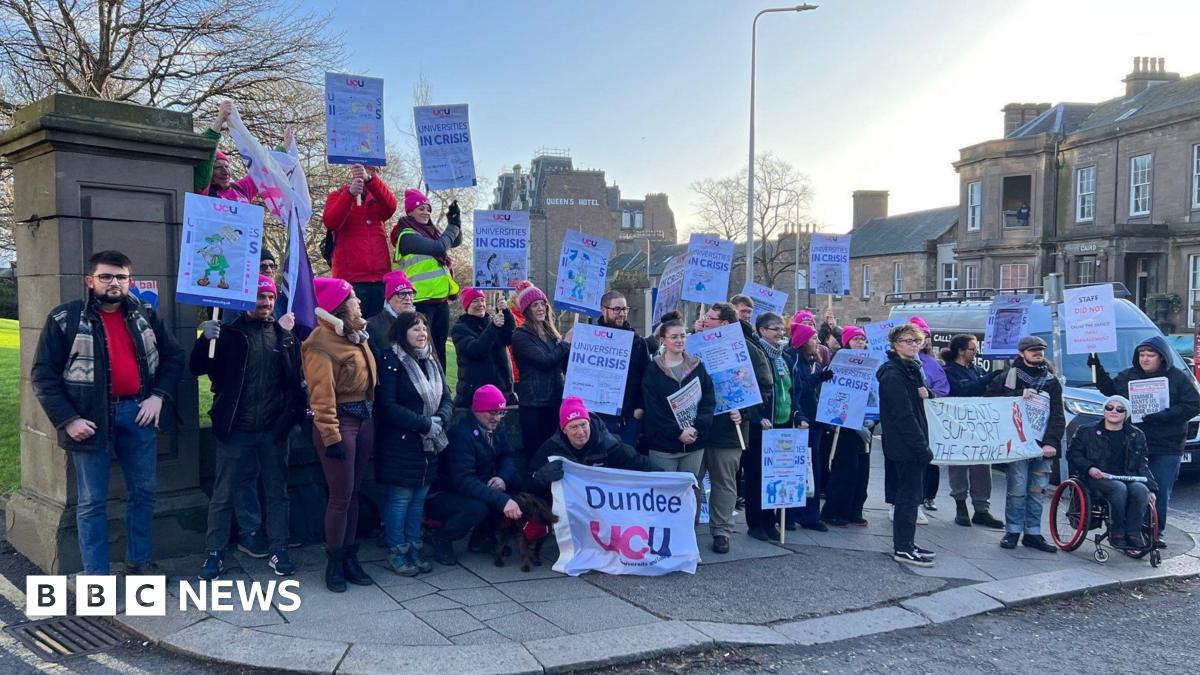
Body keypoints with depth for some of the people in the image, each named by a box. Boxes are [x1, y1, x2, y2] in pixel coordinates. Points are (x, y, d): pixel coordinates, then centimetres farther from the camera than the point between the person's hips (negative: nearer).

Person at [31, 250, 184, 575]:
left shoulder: (145, 315, 6)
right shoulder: (65, 318, -5)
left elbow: (174, 356, 14)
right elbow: (43, 375, -5)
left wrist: (158, 395, 0)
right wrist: (67, 419, -13)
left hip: (138, 412, 4)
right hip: (91, 417, -4)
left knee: (144, 492, 12)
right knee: (92, 502, 3)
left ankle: (139, 561, 28)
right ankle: (96, 575, 12)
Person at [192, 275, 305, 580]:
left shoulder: (285, 338, 7)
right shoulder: (228, 333, 1)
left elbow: (295, 380, 12)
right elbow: (197, 368, -3)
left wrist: (299, 408, -2)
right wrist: (206, 339, -19)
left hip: (273, 430, 2)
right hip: (235, 429, -2)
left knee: (277, 493, 10)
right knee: (223, 495, 6)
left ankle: (278, 551, 20)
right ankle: (215, 554, 17)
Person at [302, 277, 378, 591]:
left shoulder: (356, 334, 11)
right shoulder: (321, 342, -15)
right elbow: (321, 395, -18)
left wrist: (369, 415, 11)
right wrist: (331, 437, -20)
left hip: (364, 419, 8)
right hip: (340, 421, -8)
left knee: (353, 494, 15)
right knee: (341, 496, -1)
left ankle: (350, 557, 25)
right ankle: (334, 563, 14)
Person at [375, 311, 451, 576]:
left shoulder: (431, 362, 11)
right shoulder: (392, 361, -10)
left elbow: (447, 399, 9)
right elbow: (387, 406, -17)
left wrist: (439, 420, -12)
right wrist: (425, 423, -18)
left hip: (429, 443, 6)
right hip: (400, 443, -6)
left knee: (419, 497, 11)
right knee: (400, 497, 1)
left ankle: (413, 548, 22)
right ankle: (396, 551, 13)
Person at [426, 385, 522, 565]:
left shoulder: (492, 429, 1)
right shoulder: (461, 433, -25)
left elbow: (507, 456, 6)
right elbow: (463, 480, -34)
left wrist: (503, 478, -19)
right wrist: (502, 500, -42)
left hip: (473, 490, 8)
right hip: (441, 496, -8)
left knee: (517, 481, -10)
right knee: (477, 507, -37)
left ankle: (482, 537, 3)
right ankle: (441, 539, -5)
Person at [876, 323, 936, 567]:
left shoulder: (911, 369, 14)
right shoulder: (893, 374, -16)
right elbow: (902, 414, -21)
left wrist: (925, 393, -1)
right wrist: (922, 446, -21)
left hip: (912, 444, 9)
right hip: (905, 445, -9)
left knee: (909, 494, 14)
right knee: (909, 495, -4)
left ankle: (907, 543, 23)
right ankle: (902, 549, 3)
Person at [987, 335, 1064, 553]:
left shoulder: (1051, 380, 11)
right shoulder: (1010, 376, 3)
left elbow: (1057, 415, 5)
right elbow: (991, 396, -6)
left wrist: (1051, 442, -7)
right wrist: (1019, 395, -15)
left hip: (1042, 444, 3)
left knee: (1038, 490, 6)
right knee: (1017, 489, -6)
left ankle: (1033, 533, 15)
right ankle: (1012, 531, 5)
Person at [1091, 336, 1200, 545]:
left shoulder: (1178, 378, -2)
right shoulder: (1128, 376, 7)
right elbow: (1109, 389, 20)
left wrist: (1162, 415, -19)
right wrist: (1097, 367, 8)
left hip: (1167, 448, -2)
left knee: (1160, 492, 4)